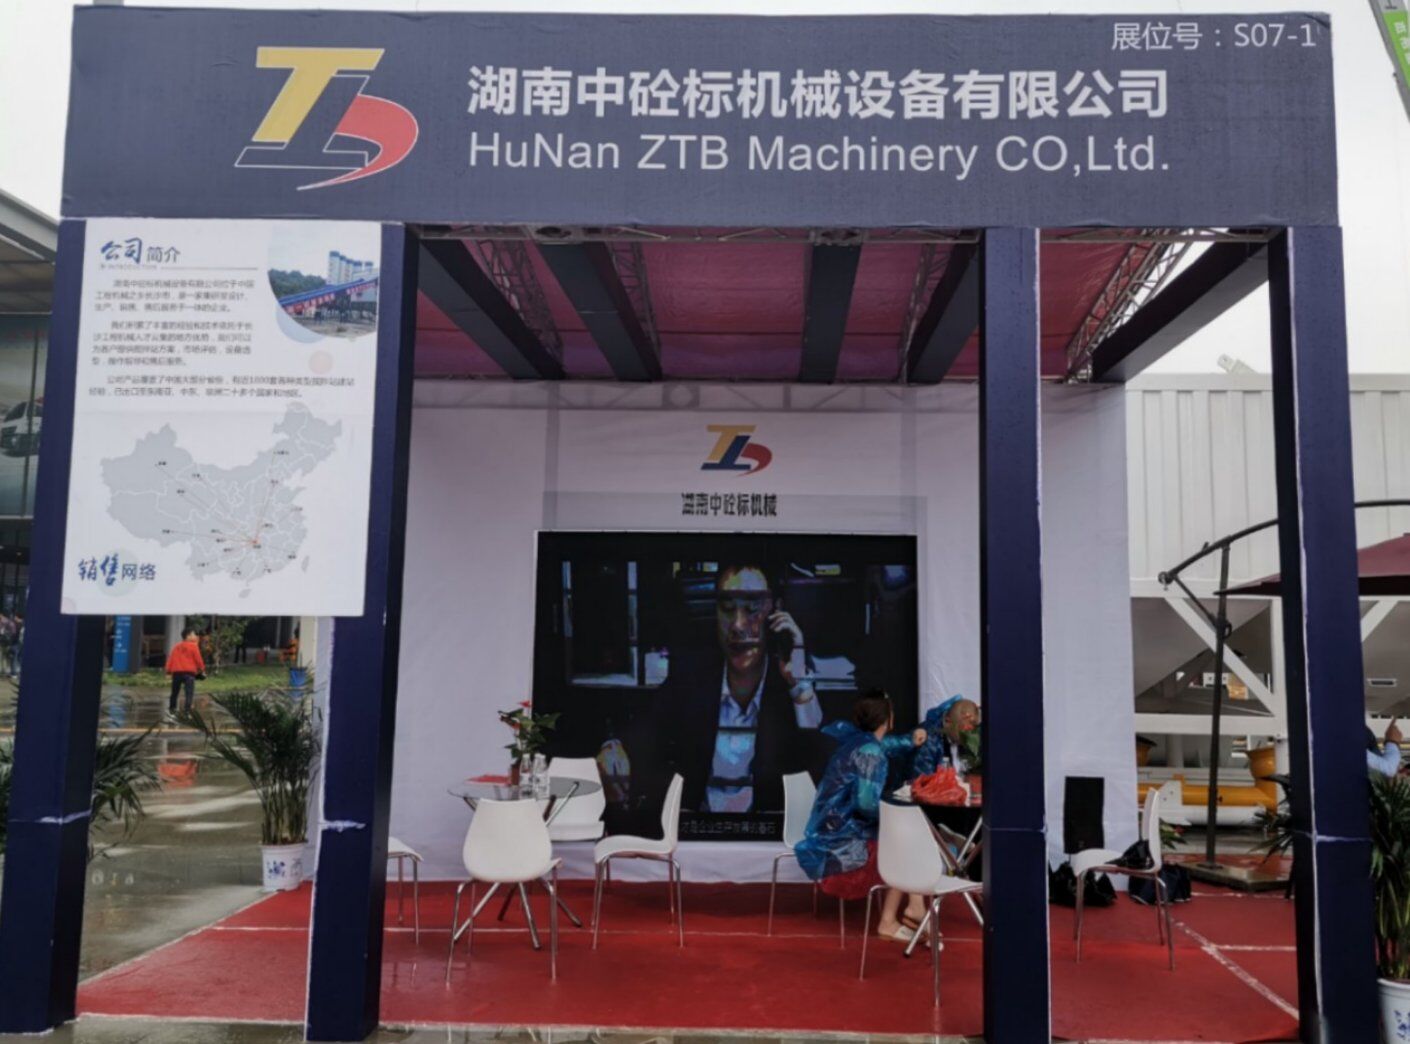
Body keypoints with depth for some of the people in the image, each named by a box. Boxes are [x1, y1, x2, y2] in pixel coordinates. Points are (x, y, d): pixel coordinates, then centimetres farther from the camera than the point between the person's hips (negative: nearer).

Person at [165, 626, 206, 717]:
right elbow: (198, 659, -2)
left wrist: (168, 670, 15)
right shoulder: (193, 646, -3)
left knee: (174, 692, 18)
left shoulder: (176, 646, 13)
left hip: (176, 672, 5)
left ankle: (171, 710, 29)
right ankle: (187, 710, -22)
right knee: (189, 693, -8)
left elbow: (171, 658, 11)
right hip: (189, 672, -5)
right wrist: (202, 669, 9)